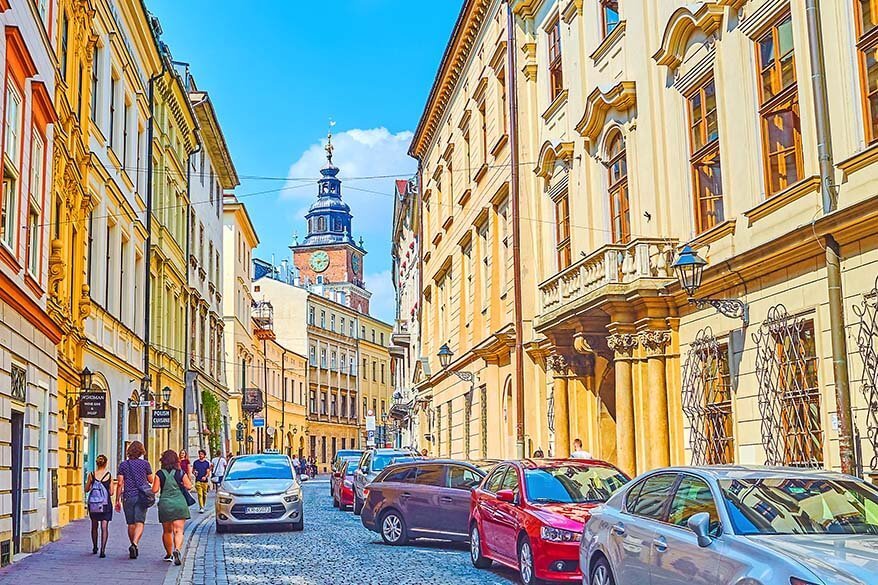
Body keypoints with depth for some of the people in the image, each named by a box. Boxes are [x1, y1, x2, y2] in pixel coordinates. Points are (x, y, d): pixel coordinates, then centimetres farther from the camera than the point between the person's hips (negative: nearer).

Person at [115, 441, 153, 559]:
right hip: (141, 496, -1)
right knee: (139, 523, -7)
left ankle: (133, 546, 21)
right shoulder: (145, 463, 0)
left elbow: (120, 483, -1)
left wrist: (117, 500, 3)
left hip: (128, 497, 2)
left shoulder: (123, 465, 2)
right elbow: (150, 480, 9)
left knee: (131, 524, 12)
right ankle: (134, 544, -27)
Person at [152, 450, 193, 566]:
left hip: (165, 504, 1)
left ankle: (169, 554, 26)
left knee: (167, 531, 17)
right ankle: (177, 549, -30)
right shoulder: (181, 473, 0)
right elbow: (189, 486, 0)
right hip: (180, 504, -1)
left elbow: (154, 490, -4)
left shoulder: (160, 474, -2)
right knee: (178, 530, -6)